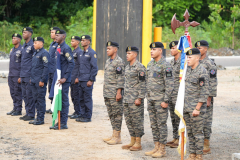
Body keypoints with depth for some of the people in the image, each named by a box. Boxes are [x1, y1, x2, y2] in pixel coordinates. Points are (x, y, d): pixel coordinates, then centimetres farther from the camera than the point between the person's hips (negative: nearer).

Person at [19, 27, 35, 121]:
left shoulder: (33, 45, -11)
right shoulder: (24, 46, 15)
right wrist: (21, 76, 19)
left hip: (29, 75, -9)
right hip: (23, 75, 9)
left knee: (29, 95, -5)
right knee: (25, 95, 11)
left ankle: (31, 115, 1)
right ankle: (27, 113, 17)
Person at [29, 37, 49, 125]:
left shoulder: (44, 53, -11)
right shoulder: (35, 53, 17)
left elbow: (46, 67, -16)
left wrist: (42, 80, -19)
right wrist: (31, 78, 17)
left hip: (40, 81, -9)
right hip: (34, 81, 9)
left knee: (40, 99, -4)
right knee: (36, 99, 11)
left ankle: (41, 119, 0)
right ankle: (38, 117, 17)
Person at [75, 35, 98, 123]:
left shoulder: (92, 53, -8)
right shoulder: (81, 53, 15)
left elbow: (94, 68, -11)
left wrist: (91, 80, -14)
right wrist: (78, 77, 15)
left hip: (87, 80, -8)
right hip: (81, 80, 8)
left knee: (87, 99, -3)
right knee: (81, 98, 9)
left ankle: (88, 117, 3)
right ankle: (82, 115, 16)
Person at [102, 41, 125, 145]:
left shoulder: (119, 62, -12)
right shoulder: (108, 61, 16)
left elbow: (121, 78, -17)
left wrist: (119, 92, -21)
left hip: (115, 93, -9)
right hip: (107, 93, 9)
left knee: (117, 114, -4)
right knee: (111, 114, 12)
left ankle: (117, 137, -1)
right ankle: (114, 135, 18)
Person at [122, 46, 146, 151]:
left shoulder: (139, 67, -12)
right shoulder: (127, 67, 15)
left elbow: (142, 84, -15)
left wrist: (139, 98, -19)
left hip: (135, 100, -9)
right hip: (127, 99, 9)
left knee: (137, 120, -3)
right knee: (129, 120, 11)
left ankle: (138, 143, 3)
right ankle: (132, 141, 20)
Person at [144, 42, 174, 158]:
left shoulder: (165, 65, -13)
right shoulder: (150, 64, 12)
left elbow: (169, 84, -16)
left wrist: (166, 100, -18)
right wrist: (148, 96, 17)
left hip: (160, 100, -8)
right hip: (151, 99, 8)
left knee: (161, 124, -3)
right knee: (154, 124, 11)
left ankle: (162, 149, 2)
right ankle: (156, 147, 18)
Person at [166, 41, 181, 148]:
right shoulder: (172, 62, 15)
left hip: (178, 94, -9)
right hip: (170, 93, 9)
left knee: (178, 117, -4)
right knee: (173, 117, 12)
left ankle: (179, 140, 1)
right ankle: (175, 138, 18)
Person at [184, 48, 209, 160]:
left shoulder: (202, 72, -14)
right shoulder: (188, 70, 11)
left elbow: (204, 93, -17)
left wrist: (197, 109, -19)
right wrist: (183, 106, 16)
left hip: (196, 107, -8)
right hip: (186, 108, 8)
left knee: (197, 133, -2)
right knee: (190, 133, 12)